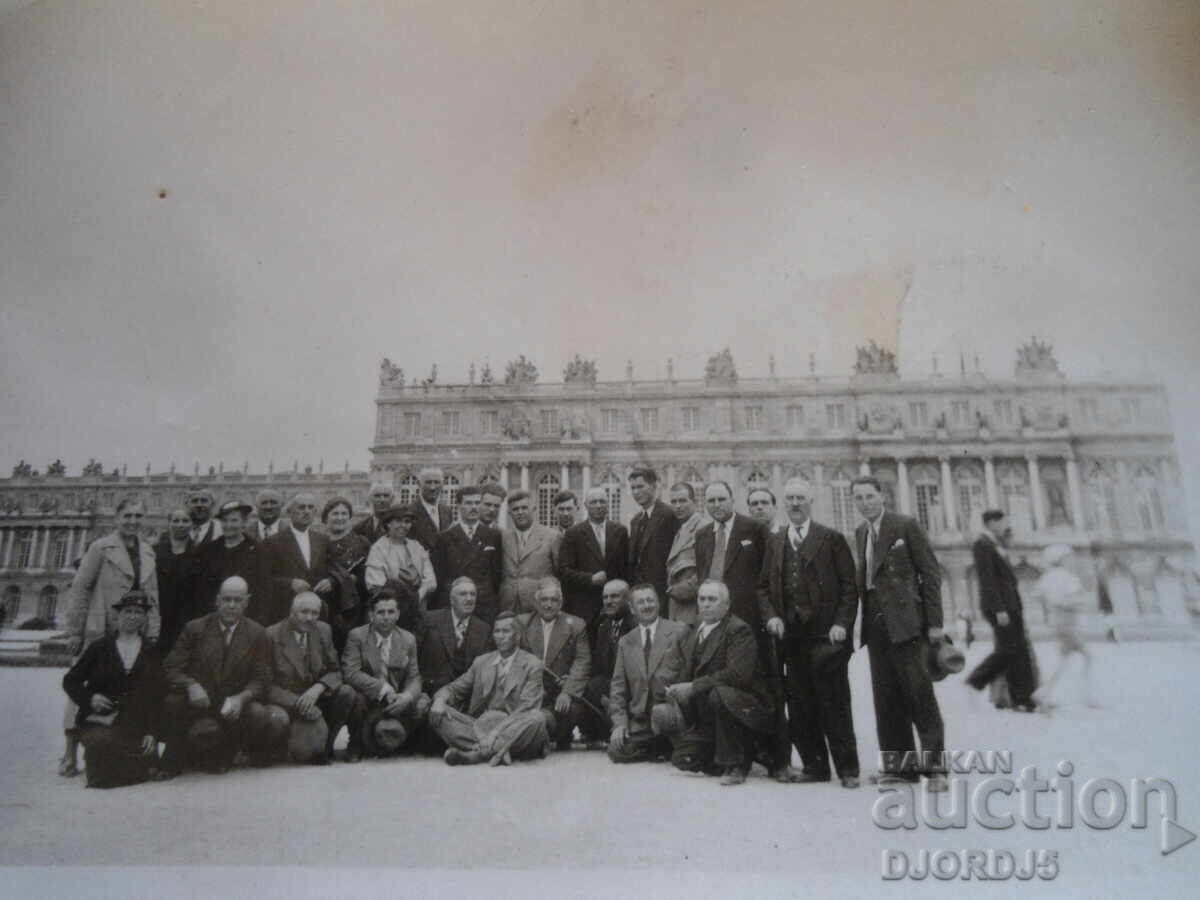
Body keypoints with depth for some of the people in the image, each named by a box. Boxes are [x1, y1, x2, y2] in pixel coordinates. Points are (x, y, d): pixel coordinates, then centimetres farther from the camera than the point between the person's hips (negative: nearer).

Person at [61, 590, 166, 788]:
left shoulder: (151, 653, 10)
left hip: (134, 727, 0)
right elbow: (70, 680, 11)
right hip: (97, 721, 0)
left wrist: (151, 732, -4)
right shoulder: (100, 647, 9)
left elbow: (157, 696, 6)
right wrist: (89, 698, -9)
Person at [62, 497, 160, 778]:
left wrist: (153, 633, 7)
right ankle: (70, 753, 6)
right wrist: (75, 631, -7)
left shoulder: (147, 553, 13)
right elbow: (79, 589, -4)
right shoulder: (101, 548, -1)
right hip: (99, 632, -4)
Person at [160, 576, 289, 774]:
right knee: (207, 732, -36)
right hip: (199, 706, -1)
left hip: (236, 706, 1)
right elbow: (171, 669, -1)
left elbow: (260, 680, 1)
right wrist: (190, 685, -23)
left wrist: (241, 698, -19)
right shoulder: (194, 629, 4)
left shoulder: (257, 634, 4)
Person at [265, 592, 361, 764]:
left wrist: (316, 689, -18)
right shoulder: (271, 636, -12)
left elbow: (334, 672, 4)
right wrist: (298, 703, -22)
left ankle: (325, 744, -2)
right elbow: (267, 685, -10)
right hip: (287, 705, -5)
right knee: (305, 751, -28)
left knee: (347, 692, -24)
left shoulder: (323, 630, 2)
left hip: (315, 697, 5)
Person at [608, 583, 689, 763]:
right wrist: (620, 721, -2)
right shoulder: (625, 642, 14)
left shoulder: (679, 631, 1)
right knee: (617, 751, -17)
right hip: (639, 719, 4)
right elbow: (618, 686, 10)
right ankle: (665, 748, 8)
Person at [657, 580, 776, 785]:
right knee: (683, 759, -5)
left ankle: (735, 765, -18)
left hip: (748, 709, -8)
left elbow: (738, 674, -27)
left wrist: (693, 687, -26)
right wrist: (677, 691, -8)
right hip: (706, 716, 8)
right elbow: (687, 674, 14)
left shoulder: (739, 630, -14)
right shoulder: (694, 634, 12)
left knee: (719, 693, -36)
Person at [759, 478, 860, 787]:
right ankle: (814, 765, 17)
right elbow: (764, 586, 15)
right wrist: (771, 616, -1)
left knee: (834, 704, -1)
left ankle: (847, 769, 10)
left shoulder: (832, 539, 3)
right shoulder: (774, 542, 14)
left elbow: (849, 587, 0)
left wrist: (842, 623, -10)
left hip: (826, 634, -4)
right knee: (800, 704, 5)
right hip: (791, 634, 4)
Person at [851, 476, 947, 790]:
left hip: (906, 621, -6)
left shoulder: (906, 526, -2)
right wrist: (864, 620, 4)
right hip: (875, 624, 6)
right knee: (886, 697, 7)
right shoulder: (860, 533, 15)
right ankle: (899, 764, 14)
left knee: (919, 693, -5)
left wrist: (935, 622, -9)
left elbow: (930, 573, -5)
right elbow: (864, 577, 13)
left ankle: (934, 765, 4)